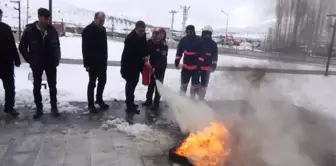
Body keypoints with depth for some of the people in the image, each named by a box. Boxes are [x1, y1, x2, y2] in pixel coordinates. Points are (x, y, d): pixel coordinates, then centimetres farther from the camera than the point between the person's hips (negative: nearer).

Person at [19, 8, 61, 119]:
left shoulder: (52, 30, -2)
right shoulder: (29, 30, -9)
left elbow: (57, 45, 9)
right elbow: (22, 47, 0)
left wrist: (57, 59, 1)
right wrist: (30, 60, -6)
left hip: (51, 63, 1)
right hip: (37, 64, -1)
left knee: (53, 86, 7)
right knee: (37, 87, 8)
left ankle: (54, 108, 18)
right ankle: (39, 108, 20)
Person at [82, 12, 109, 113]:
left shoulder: (103, 29, 10)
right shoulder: (88, 30, -12)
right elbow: (85, 48, -15)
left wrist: (105, 59, 15)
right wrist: (86, 63, -18)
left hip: (102, 61, 7)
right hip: (92, 62, -7)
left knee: (102, 81, 13)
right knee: (92, 83, 0)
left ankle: (99, 99, 30)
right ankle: (90, 104, 12)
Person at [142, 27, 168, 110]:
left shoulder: (164, 46, -21)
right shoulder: (149, 42, -9)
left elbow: (162, 60, -26)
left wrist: (155, 67, -35)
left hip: (161, 68, -4)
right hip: (152, 67, 4)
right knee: (150, 84, 14)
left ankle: (156, 102, 12)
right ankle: (149, 100, 28)